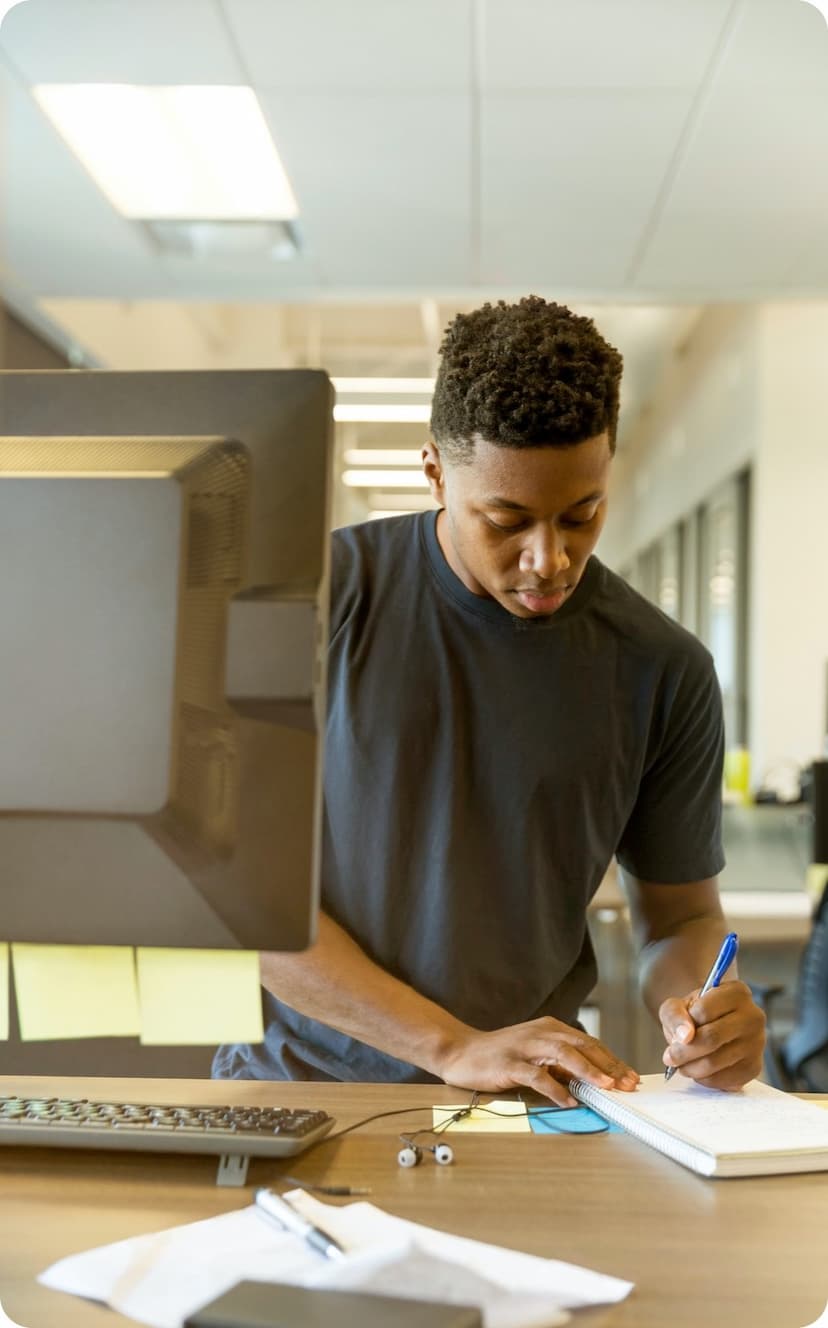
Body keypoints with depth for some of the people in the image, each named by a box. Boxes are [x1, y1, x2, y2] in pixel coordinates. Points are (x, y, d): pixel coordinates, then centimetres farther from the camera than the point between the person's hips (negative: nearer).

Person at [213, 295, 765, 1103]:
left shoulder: (663, 672, -1)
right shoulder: (319, 594, -6)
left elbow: (679, 917, 11)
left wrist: (694, 1008, -12)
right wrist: (456, 1046, -16)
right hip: (296, 1079, -1)